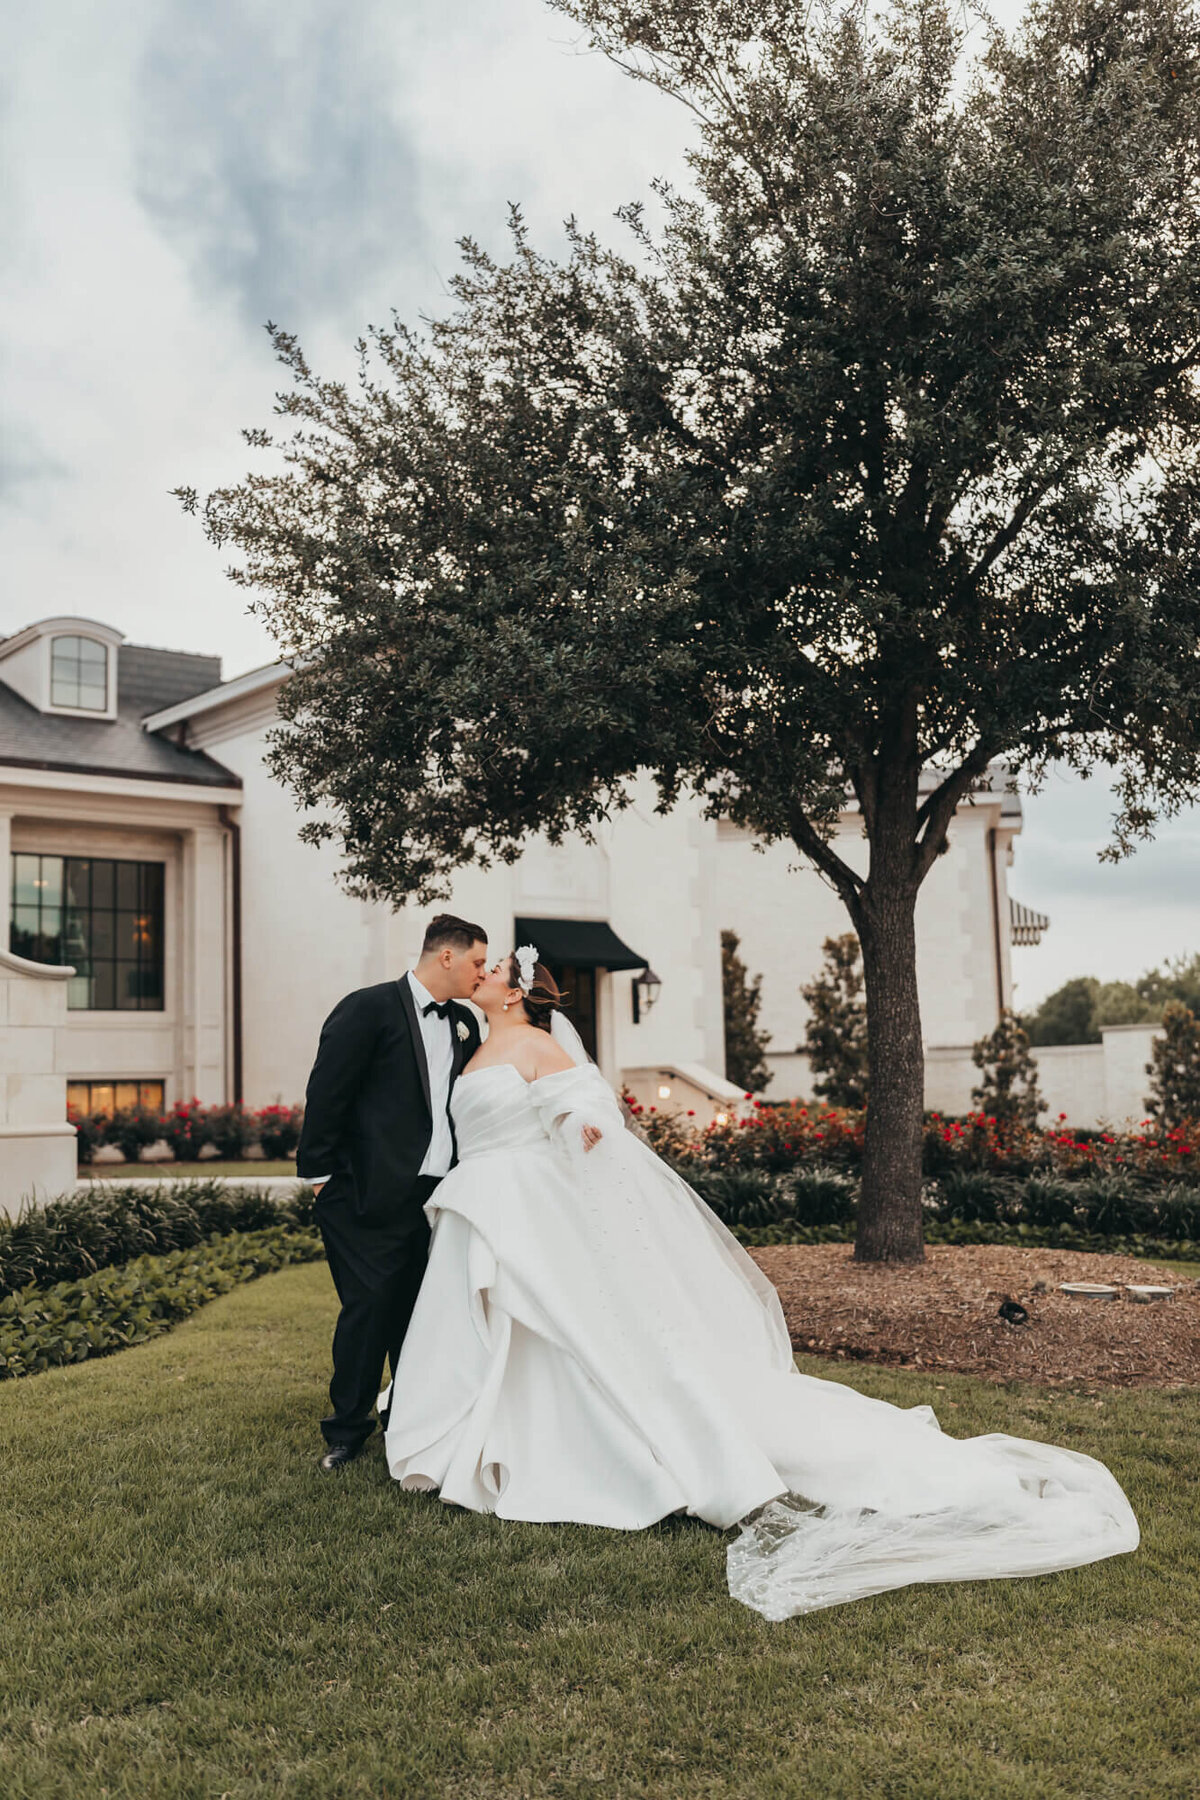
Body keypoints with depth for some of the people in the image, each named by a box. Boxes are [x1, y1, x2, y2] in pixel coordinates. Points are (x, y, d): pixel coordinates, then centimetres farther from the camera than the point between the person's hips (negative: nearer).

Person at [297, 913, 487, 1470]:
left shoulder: (464, 1023, 13)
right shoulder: (368, 1009, -9)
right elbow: (326, 1094, -9)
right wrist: (318, 1172, -9)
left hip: (436, 1194, 6)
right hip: (370, 1194, -6)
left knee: (421, 1312, 12)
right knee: (369, 1305, -2)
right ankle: (346, 1431, 15)